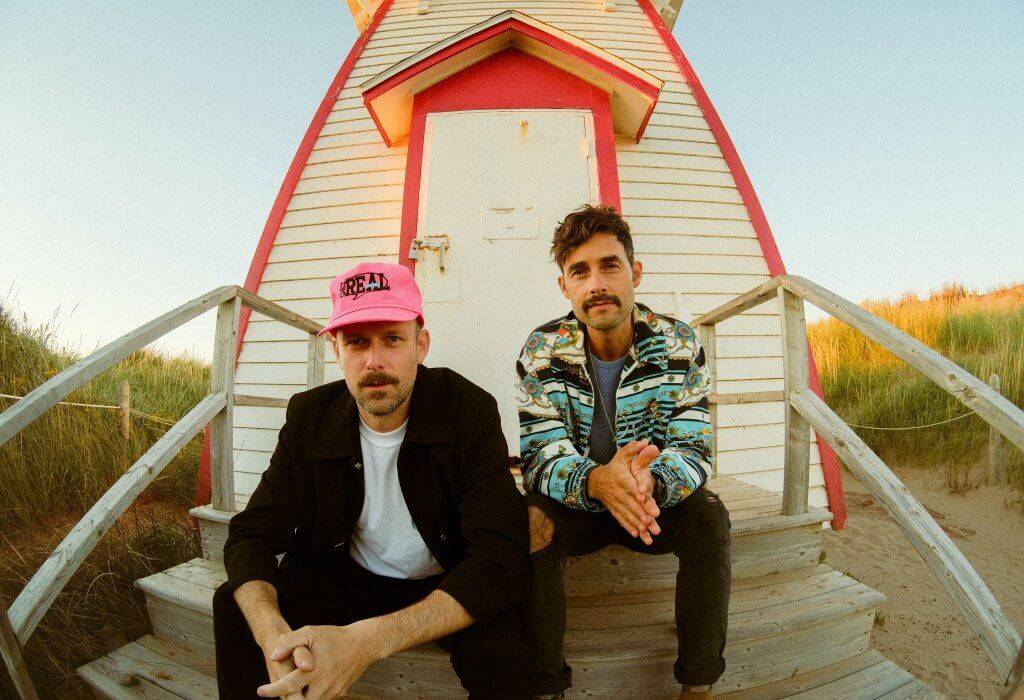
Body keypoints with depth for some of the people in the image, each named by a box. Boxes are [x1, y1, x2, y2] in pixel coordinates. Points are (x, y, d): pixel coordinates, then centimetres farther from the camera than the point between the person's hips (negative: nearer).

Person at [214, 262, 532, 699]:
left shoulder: (469, 411, -23)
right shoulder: (309, 416, -10)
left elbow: (503, 559, -30)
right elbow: (251, 534, -10)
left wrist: (366, 642, -42)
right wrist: (273, 634, -33)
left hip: (445, 587, -3)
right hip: (346, 576, 3)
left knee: (497, 642, -31)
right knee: (235, 607, -15)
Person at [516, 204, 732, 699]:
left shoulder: (680, 344, -11)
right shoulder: (542, 351, -14)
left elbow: (693, 450, -17)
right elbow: (540, 457, -20)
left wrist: (649, 481, -42)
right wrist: (597, 481, -43)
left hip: (658, 502, 1)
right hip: (576, 504, -1)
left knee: (707, 515, -27)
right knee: (530, 520, -30)